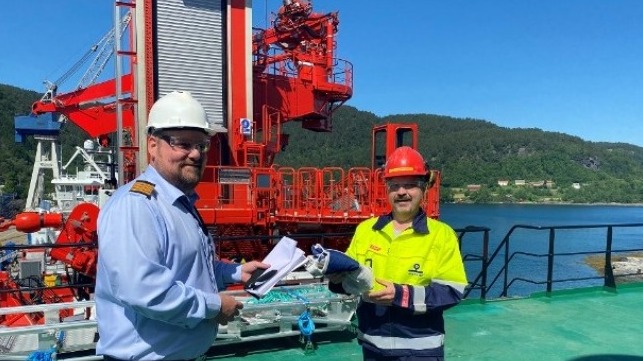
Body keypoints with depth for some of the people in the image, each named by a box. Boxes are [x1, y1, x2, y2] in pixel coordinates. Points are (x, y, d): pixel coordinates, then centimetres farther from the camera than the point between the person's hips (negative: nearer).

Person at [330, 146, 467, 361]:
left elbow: (452, 291, -14)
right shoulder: (365, 229, 5)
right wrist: (338, 277, -11)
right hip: (373, 344, 4)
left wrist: (402, 295, -23)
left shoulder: (442, 234, -7)